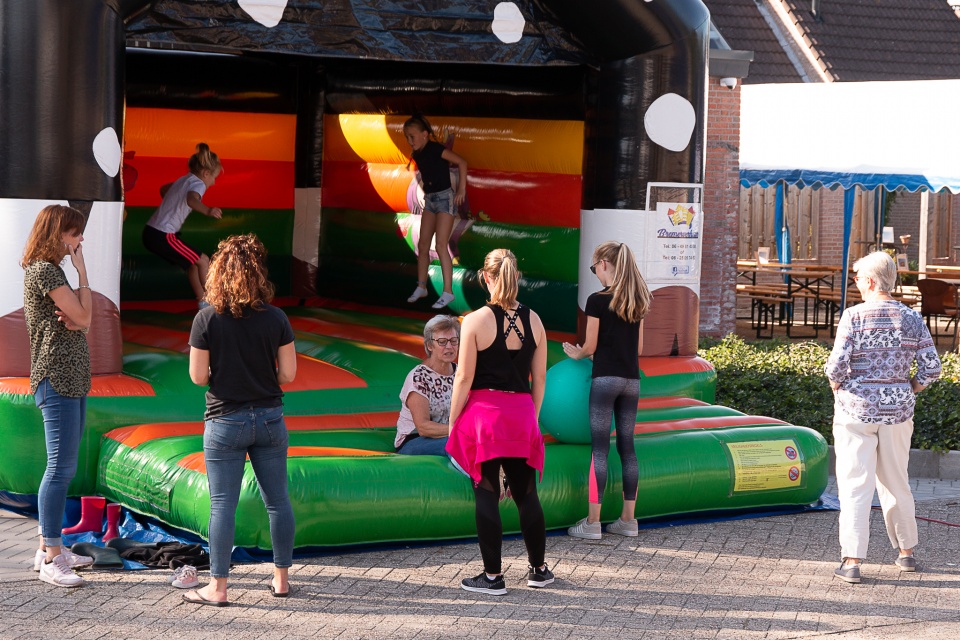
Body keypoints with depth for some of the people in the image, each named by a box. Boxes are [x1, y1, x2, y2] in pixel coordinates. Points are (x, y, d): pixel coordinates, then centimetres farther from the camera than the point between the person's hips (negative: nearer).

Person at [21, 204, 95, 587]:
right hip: (56, 380, -11)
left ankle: (49, 548, 18)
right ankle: (50, 560, -9)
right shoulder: (44, 270, -11)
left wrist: (73, 317, -7)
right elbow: (83, 317, -12)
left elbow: (80, 323, 16)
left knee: (64, 468, 12)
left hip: (71, 380, 11)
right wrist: (82, 272, -5)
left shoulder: (51, 270, 20)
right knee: (61, 468, -11)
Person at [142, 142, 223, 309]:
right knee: (203, 261, -2)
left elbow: (163, 189, 37)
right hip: (162, 237, -10)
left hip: (151, 231, 10)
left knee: (193, 263, 21)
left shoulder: (183, 180, 17)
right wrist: (207, 210, -54)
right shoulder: (198, 184, -12)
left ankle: (202, 302, 27)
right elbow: (191, 199, -37)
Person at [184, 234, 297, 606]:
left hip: (225, 422, -2)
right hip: (269, 418, 3)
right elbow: (288, 374, -3)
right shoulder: (275, 318, -5)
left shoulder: (207, 320, -11)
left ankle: (217, 588, 6)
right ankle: (281, 578, 21)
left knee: (223, 505, 2)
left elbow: (198, 376, -9)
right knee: (277, 499, 12)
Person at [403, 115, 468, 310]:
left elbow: (461, 162, -17)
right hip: (429, 199, 8)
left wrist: (462, 190, -17)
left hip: (445, 198, -8)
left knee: (441, 246, -13)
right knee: (423, 246, 9)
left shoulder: (435, 149, -16)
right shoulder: (417, 155, 6)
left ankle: (448, 291, -11)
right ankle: (421, 287, 20)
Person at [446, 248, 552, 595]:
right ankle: (539, 569, 23)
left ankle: (493, 576, 5)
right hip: (521, 413, 4)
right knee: (526, 494, 14)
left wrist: (452, 422, 1)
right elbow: (540, 378, 7)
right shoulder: (533, 320, 3)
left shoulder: (475, 321, -9)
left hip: (484, 411, -4)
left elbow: (464, 379, -8)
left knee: (486, 495, 2)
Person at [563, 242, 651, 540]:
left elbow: (590, 347, -5)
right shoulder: (636, 302, 11)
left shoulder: (597, 300, -9)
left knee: (599, 448, -5)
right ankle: (628, 519, 12)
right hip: (632, 380, 6)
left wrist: (575, 353, 16)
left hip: (605, 378, -6)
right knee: (627, 447, 9)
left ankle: (592, 523, -4)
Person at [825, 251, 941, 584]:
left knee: (855, 485, 0)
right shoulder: (912, 319, 0)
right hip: (898, 411, 4)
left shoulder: (854, 316, -12)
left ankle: (851, 561, -3)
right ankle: (906, 551, 29)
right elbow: (931, 369, -2)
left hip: (856, 409, -4)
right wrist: (907, 391, 12)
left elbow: (836, 365, -16)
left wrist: (839, 392, 3)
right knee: (896, 482, 19)